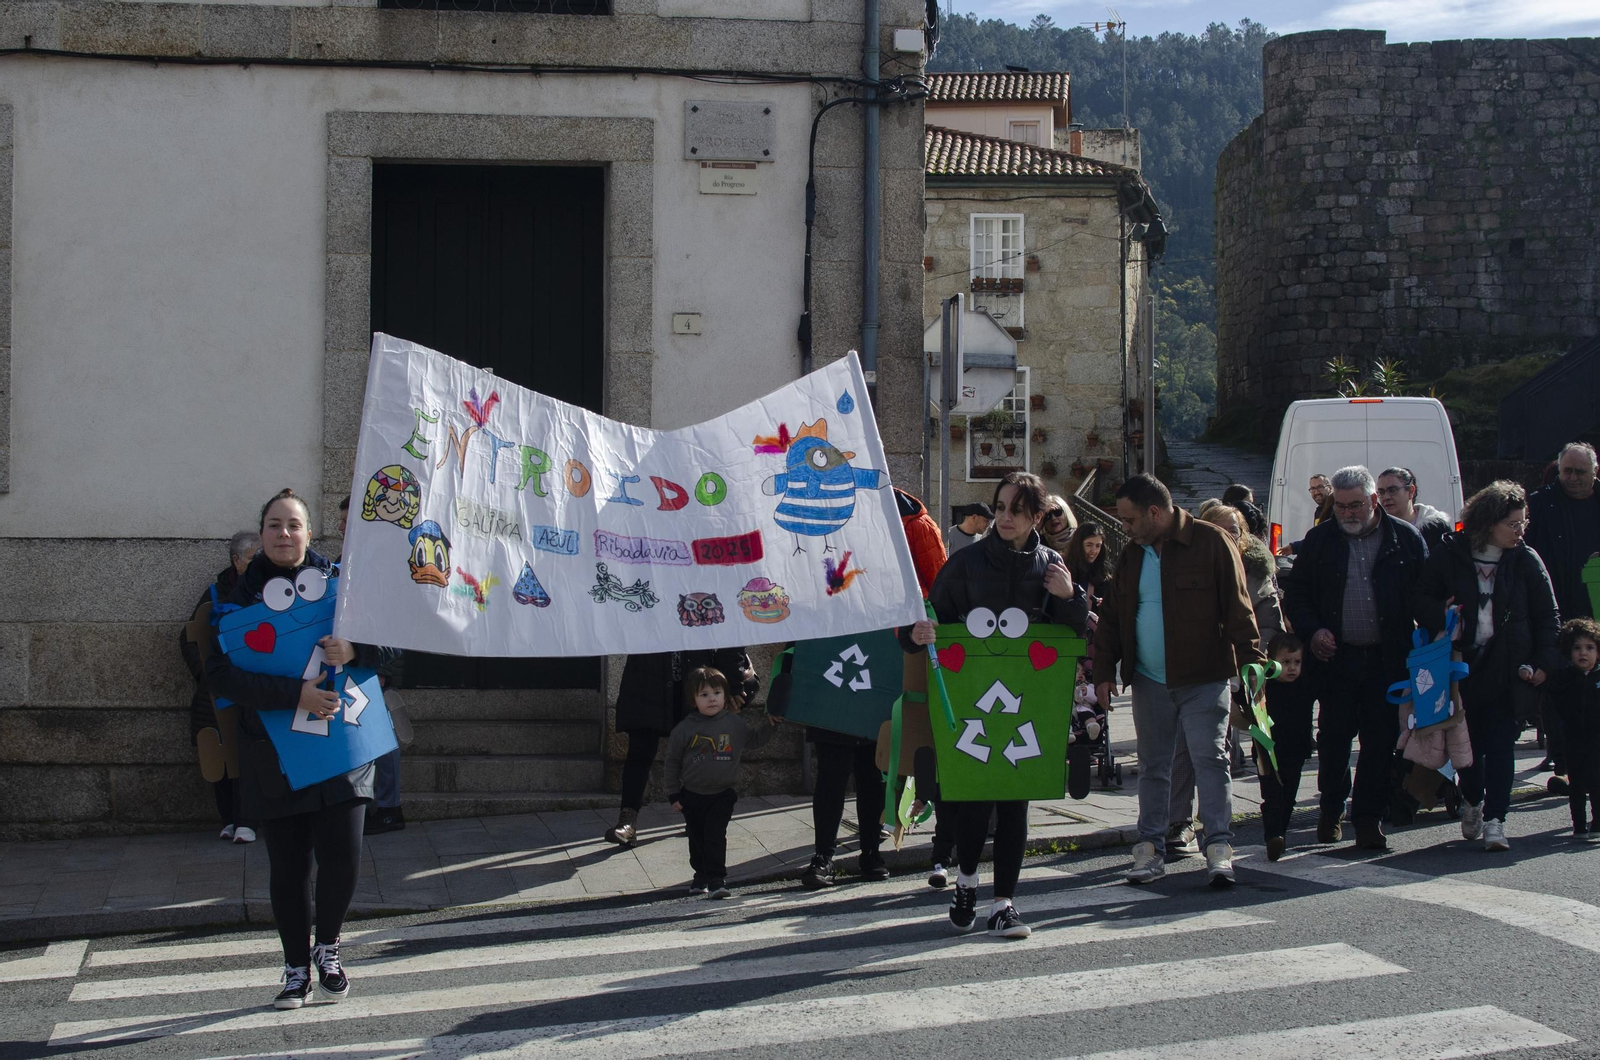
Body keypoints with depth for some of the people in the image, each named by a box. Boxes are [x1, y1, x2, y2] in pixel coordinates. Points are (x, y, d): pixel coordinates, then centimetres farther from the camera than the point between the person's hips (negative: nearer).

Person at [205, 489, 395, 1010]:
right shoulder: (241, 595, 1)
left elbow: (391, 641, 4)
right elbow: (220, 673, -11)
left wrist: (354, 649, -19)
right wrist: (294, 695, -21)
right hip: (273, 752, 0)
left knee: (342, 858, -9)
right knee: (288, 867, 6)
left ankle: (327, 948, 18)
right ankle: (297, 968, 23)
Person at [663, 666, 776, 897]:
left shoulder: (736, 724, -3)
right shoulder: (684, 729, -7)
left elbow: (754, 739, 14)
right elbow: (673, 762, 1)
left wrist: (769, 725, -2)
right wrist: (673, 794, 2)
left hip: (722, 795, -1)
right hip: (691, 796, 1)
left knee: (716, 836, -9)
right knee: (697, 838, 13)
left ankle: (717, 879, -8)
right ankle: (701, 875, 28)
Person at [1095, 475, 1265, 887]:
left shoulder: (1211, 543, -7)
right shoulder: (1132, 555, 11)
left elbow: (1237, 609, -8)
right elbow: (1112, 617, 15)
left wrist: (1249, 662, -14)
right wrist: (1104, 671, 7)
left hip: (1203, 680, -5)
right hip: (1149, 682, 5)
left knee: (1209, 758, -6)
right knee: (1152, 765, 10)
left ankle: (1219, 848, -4)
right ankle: (1150, 848, 17)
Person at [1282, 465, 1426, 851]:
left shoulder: (1407, 539, 2)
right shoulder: (1320, 539, 6)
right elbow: (1295, 593, 11)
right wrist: (1312, 631, -6)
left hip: (1388, 660, -1)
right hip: (1337, 657, 1)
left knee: (1381, 742, 1)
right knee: (1333, 739, 5)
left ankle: (1368, 819, 10)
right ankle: (1331, 810, 23)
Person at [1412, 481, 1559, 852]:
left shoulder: (1526, 560, 1)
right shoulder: (1450, 555, -1)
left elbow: (1547, 617, 5)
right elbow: (1419, 600, 4)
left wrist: (1544, 662, -4)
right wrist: (1440, 616, -17)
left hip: (1507, 667, -1)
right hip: (1462, 664, 1)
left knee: (1500, 741, -7)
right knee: (1466, 740, 9)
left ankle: (1494, 820, -6)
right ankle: (1472, 800, 35)